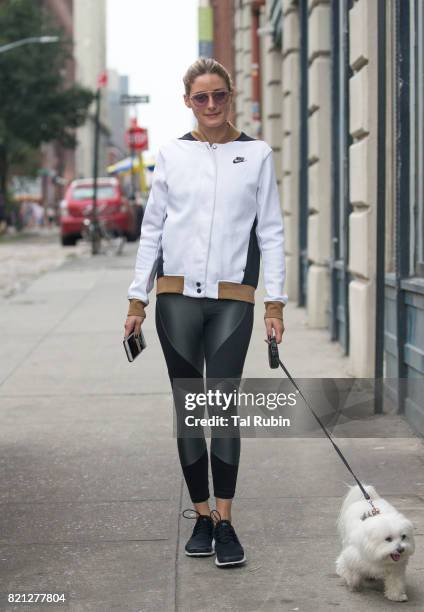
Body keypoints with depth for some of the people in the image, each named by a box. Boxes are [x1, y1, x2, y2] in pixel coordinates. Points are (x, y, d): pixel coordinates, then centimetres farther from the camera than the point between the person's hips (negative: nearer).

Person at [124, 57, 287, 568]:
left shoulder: (257, 154, 7)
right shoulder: (171, 153, 9)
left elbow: (271, 232, 5)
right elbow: (152, 229, 10)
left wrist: (275, 301, -2)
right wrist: (137, 299, 5)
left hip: (232, 299, -1)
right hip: (176, 296, 2)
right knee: (188, 408, 4)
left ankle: (224, 522, -5)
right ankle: (201, 517, 13)